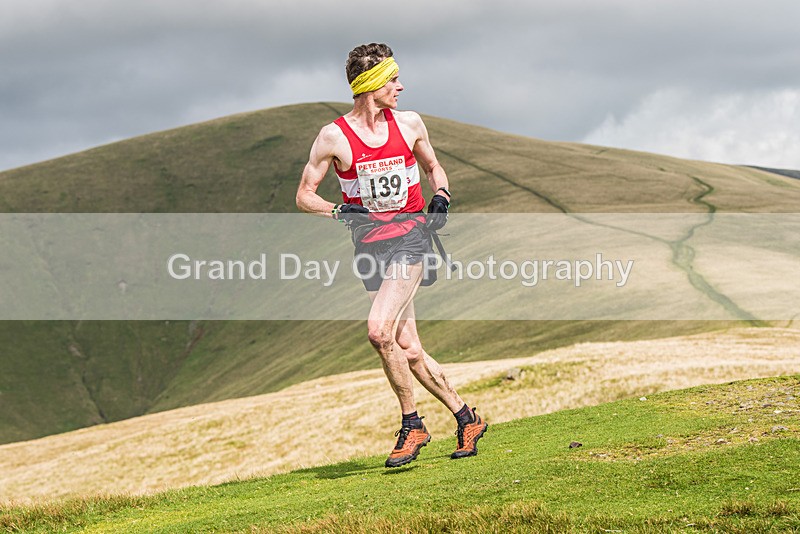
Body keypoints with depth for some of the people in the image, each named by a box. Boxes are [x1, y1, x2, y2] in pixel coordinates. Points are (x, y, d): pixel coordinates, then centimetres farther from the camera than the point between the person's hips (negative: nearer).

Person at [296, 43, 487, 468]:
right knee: (407, 348, 2)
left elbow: (433, 168, 22)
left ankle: (412, 425, -8)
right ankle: (466, 419, 17)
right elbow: (304, 196, 3)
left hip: (411, 235, -2)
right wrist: (342, 212, -13)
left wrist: (441, 196, 2)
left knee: (379, 330, -21)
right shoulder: (334, 138, -3)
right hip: (370, 244, 2)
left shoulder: (409, 125, 4)